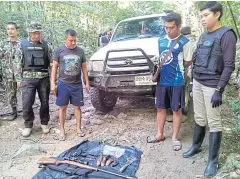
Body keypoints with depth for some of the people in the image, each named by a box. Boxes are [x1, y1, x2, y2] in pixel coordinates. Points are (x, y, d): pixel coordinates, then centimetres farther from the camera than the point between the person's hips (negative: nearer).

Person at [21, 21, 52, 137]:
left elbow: (51, 62, 7)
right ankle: (28, 125, 16)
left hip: (44, 78, 1)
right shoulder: (23, 44, 4)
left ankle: (44, 123, 26)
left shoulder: (46, 45, 5)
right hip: (28, 78, -1)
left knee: (45, 102, 8)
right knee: (27, 103, -2)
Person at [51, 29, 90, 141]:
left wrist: (87, 82, 8)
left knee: (77, 107, 8)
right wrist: (53, 83, -6)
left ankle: (78, 129, 21)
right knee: (62, 107, 5)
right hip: (63, 84, -1)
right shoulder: (59, 50, -3)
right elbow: (54, 67, -1)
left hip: (77, 84, 2)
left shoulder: (80, 51, 4)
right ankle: (62, 130, 17)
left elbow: (84, 67, 10)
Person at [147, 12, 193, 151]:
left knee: (177, 109, 6)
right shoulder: (160, 41, 7)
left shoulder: (185, 42, -8)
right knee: (160, 108, 12)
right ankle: (160, 135, 27)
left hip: (177, 82, -5)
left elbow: (188, 62, -3)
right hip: (162, 81, 5)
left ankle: (175, 138, 20)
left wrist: (176, 65, -3)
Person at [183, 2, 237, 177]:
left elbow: (229, 66, -14)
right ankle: (196, 146, 32)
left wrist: (219, 91, -18)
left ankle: (213, 161, 11)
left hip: (212, 86, -6)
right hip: (197, 83, 6)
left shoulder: (226, 35, -8)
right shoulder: (203, 36, 13)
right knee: (199, 118, 16)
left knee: (214, 122, 1)